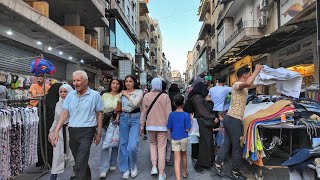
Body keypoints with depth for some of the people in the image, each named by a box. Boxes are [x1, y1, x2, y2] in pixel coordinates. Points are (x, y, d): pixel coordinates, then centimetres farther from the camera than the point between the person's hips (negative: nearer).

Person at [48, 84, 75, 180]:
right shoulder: (58, 104, 7)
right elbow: (56, 120, 16)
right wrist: (51, 131, 15)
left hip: (71, 131, -4)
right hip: (59, 131, 4)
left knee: (72, 153, 10)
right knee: (57, 154, 4)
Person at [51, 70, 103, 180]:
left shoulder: (95, 95, -5)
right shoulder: (70, 95, 6)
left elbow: (99, 114, -1)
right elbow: (65, 113, 4)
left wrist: (98, 134, 0)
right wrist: (56, 131, -5)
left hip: (86, 131, -5)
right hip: (72, 131, 5)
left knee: (80, 165, -8)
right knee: (81, 161, 19)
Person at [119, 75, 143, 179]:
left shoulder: (139, 92, -1)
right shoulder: (122, 93, 10)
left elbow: (135, 103, -18)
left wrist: (127, 95, -8)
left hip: (135, 118, -4)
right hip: (123, 118, 4)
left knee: (132, 146, -11)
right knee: (123, 144, 7)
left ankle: (133, 166, 17)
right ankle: (126, 169, 23)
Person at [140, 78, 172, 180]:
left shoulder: (147, 96, -5)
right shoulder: (165, 96, -8)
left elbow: (143, 112, -1)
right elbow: (168, 113, -6)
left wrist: (142, 125, 9)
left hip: (151, 125, 2)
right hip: (162, 125, -1)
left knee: (153, 144, 24)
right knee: (161, 148, 6)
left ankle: (154, 167, 19)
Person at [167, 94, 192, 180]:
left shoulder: (171, 114, -8)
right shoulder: (186, 115, -13)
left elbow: (169, 128, -3)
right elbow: (187, 129, -12)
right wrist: (191, 119, -2)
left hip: (174, 138, 0)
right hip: (184, 138, 0)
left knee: (177, 159, 2)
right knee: (183, 155, 23)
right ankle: (184, 172, 42)